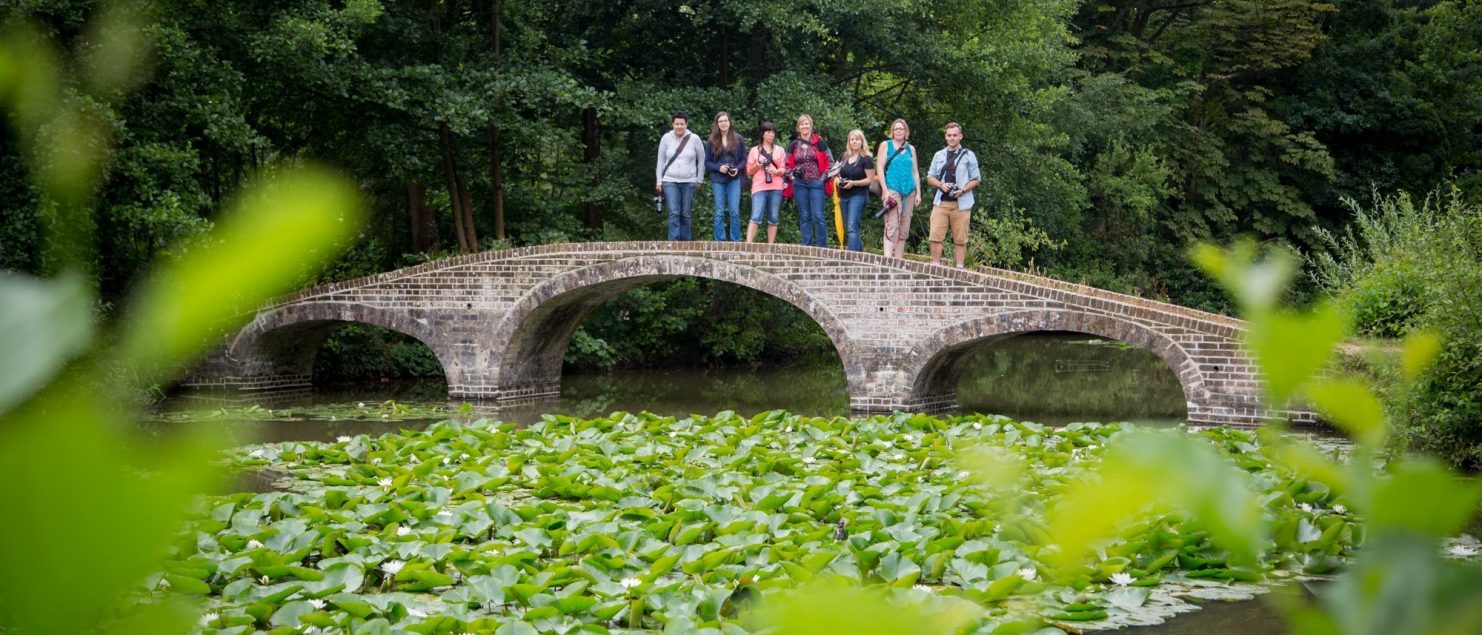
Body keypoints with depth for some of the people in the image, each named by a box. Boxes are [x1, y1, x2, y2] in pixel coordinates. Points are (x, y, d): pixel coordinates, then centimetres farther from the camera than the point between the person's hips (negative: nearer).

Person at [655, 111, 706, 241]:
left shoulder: (694, 139, -1)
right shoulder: (666, 138, 1)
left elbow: (701, 160, 8)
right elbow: (661, 161, 7)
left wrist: (699, 180, 7)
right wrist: (658, 181, 5)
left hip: (689, 182, 0)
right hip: (670, 181, 0)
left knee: (685, 214, 5)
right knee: (674, 213, -10)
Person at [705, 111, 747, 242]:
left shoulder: (738, 139, 3)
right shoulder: (712, 142, 4)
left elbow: (744, 159, 6)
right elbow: (707, 162, 5)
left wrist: (737, 169, -13)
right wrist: (719, 167, -13)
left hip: (734, 179, -1)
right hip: (718, 180, 1)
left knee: (734, 211, -5)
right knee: (719, 212, 3)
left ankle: (736, 241, 1)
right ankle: (720, 241, 7)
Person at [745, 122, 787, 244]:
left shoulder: (779, 150, 17)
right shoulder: (755, 150, 14)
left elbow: (783, 169, 12)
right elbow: (749, 171, 13)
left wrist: (777, 171, -10)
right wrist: (757, 166, -7)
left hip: (776, 188, 2)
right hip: (759, 188, -2)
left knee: (773, 219, 0)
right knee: (756, 217, -15)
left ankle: (770, 246, 3)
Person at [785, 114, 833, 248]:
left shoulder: (819, 143, 2)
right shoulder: (793, 145, 10)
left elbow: (830, 162, 6)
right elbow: (787, 165, 16)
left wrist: (825, 176, -5)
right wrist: (793, 172, -4)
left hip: (816, 183, -3)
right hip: (799, 184, 3)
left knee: (818, 216, -8)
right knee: (804, 216, 5)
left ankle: (823, 247, -2)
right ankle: (807, 246, 8)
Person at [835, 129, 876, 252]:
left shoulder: (866, 159, -6)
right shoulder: (844, 157, 11)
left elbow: (870, 179, -9)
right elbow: (837, 171, 24)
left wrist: (854, 183, -19)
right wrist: (838, 180, 1)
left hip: (858, 195, -7)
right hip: (844, 196, 7)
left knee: (852, 227, -17)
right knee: (848, 229, 12)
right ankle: (860, 248, 26)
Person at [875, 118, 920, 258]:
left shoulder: (911, 149, 16)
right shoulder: (886, 145, 5)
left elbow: (915, 172, 18)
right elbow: (880, 168, -1)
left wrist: (918, 193, 10)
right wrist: (885, 191, -10)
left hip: (909, 191, 5)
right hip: (892, 190, -5)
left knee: (904, 228, 5)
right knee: (892, 226, -16)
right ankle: (887, 258, -23)